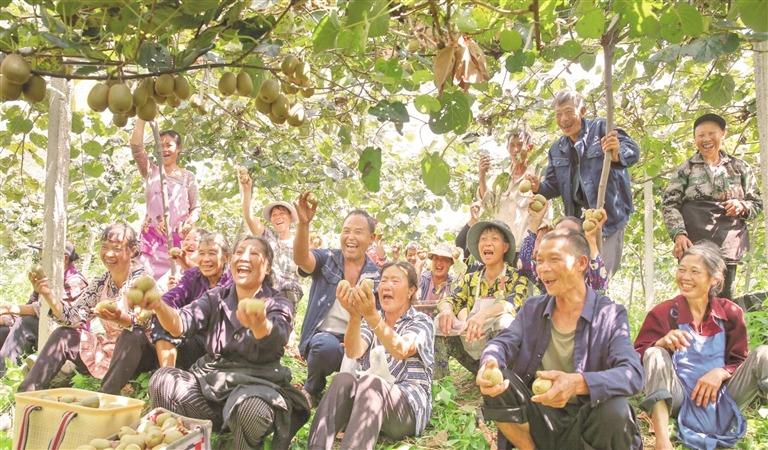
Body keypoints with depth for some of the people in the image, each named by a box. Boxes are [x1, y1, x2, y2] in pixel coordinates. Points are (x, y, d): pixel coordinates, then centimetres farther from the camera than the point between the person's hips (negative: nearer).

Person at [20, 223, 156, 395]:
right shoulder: (100, 284, 7)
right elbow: (72, 318, 2)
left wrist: (120, 318, -48)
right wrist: (47, 295, -14)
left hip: (138, 353, -6)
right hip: (108, 348, 7)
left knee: (132, 334, -36)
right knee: (62, 335, -2)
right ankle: (28, 393, -2)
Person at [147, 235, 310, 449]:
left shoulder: (279, 304, -2)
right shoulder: (216, 297, 8)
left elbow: (274, 339, -27)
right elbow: (179, 324, -10)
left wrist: (258, 323, -52)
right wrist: (159, 305, -34)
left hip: (257, 384, -3)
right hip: (211, 379, 3)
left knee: (250, 409, -36)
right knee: (162, 380, -21)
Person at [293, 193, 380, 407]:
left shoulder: (377, 275, 7)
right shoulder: (327, 259, 2)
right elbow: (301, 259, -21)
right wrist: (303, 224, -40)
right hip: (323, 337, -2)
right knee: (326, 345, -37)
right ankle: (312, 390, -3)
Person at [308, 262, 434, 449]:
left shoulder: (421, 321, 3)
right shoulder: (371, 320, 16)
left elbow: (401, 351, -22)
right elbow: (354, 352, -8)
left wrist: (372, 316, -37)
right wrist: (355, 316, -28)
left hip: (410, 405, -3)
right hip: (369, 397, 4)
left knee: (369, 382, -34)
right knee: (343, 380, -29)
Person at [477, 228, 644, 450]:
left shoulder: (610, 315, -7)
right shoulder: (532, 308, 6)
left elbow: (633, 374, -22)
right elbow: (503, 342, -6)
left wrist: (578, 383, -42)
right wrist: (490, 363, -32)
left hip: (583, 422, -3)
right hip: (538, 419, 3)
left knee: (615, 409, -33)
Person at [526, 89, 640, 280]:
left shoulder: (601, 128, -5)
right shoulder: (556, 150, 13)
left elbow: (633, 150, -19)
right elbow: (554, 185, 14)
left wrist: (617, 155, -43)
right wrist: (538, 187, -10)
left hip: (608, 217, -6)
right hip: (577, 221, 6)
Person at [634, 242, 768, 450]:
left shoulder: (730, 313, 7)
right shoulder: (662, 313, 1)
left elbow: (739, 361, 8)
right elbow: (637, 358, -5)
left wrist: (720, 373, -14)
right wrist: (661, 343, -25)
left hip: (722, 397, 1)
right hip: (679, 399, -1)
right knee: (655, 354, -28)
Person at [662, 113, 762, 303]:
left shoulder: (740, 167, 12)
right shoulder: (685, 169, 6)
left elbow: (757, 203, 15)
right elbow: (669, 204, -1)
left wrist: (742, 206, -9)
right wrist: (678, 234, -17)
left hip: (728, 246, 2)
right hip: (693, 245, -2)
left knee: (724, 299, 4)